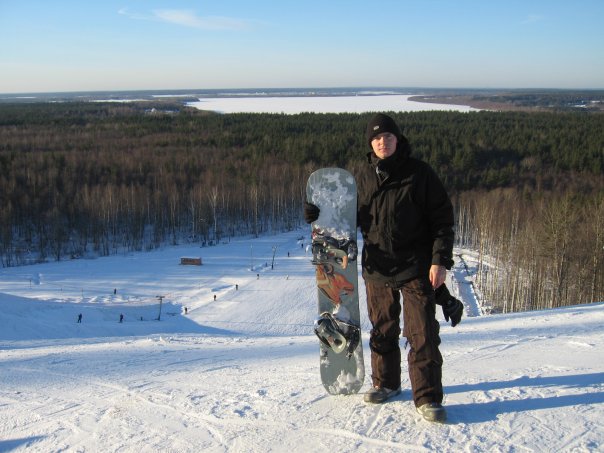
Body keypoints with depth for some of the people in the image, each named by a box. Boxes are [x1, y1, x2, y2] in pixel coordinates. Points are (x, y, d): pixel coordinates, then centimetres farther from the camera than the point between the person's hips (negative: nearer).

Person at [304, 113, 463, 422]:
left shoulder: (419, 173, -7)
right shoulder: (364, 176, 5)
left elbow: (443, 219, -5)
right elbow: (354, 215, 17)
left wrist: (440, 260, -13)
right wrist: (321, 215, 0)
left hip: (415, 268, -4)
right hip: (376, 268, 4)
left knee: (423, 334, -4)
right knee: (382, 331, 16)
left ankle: (428, 397, 7)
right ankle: (386, 383, 34)